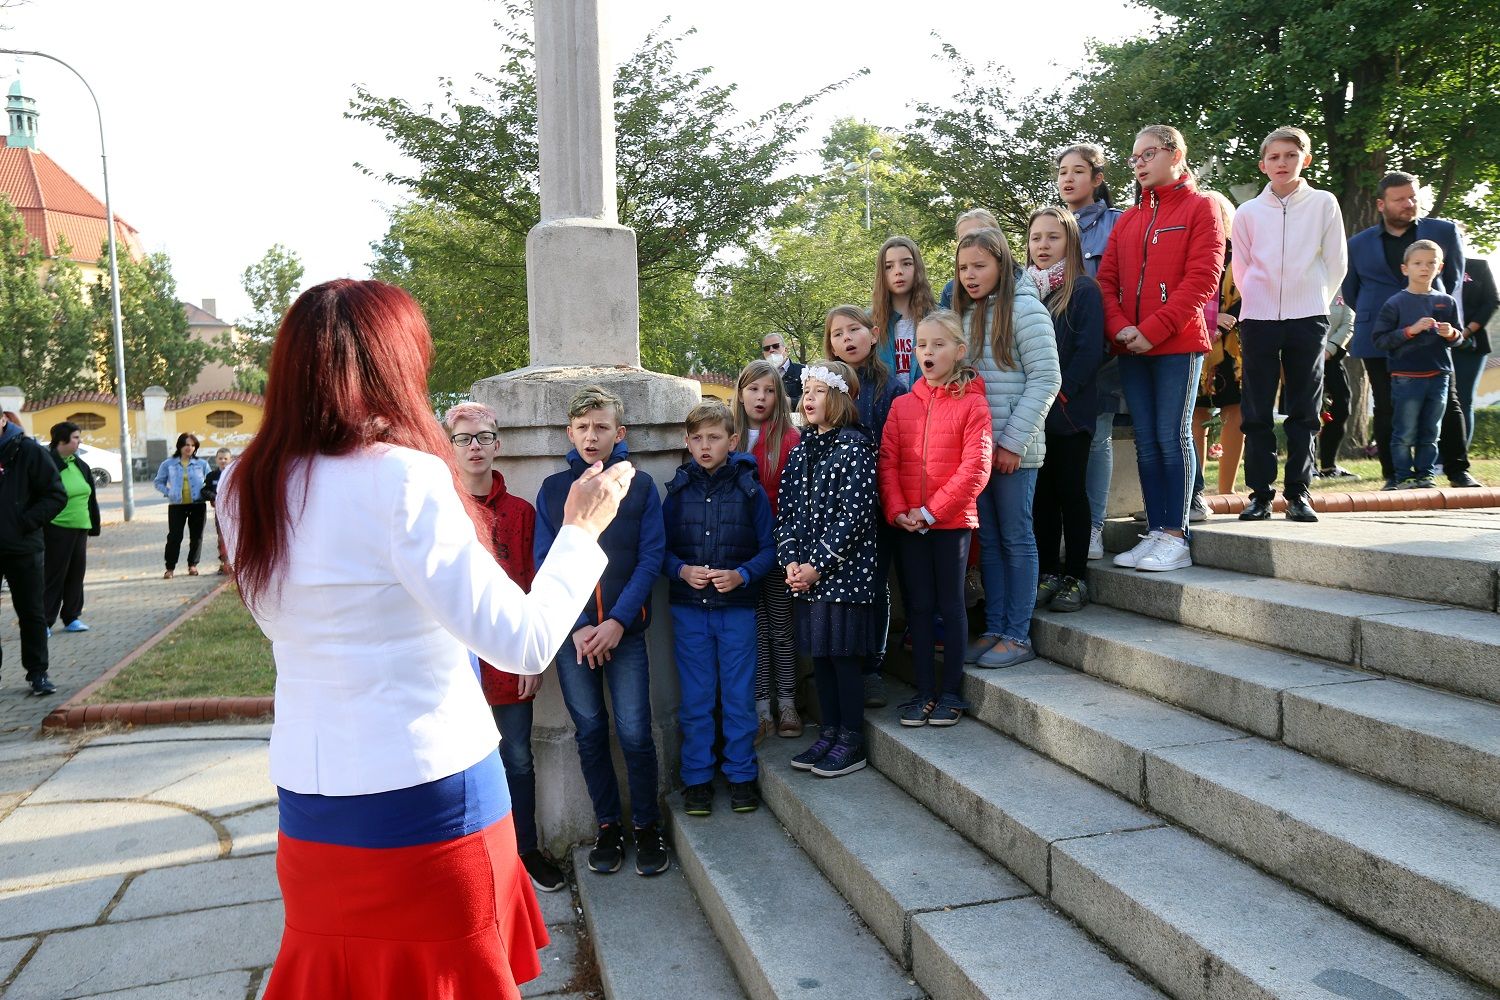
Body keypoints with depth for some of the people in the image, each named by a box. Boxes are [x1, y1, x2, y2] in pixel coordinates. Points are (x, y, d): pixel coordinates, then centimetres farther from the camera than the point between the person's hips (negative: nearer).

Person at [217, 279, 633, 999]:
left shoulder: (242, 489, -1)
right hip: (430, 799, -5)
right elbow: (525, 642, -21)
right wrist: (581, 530, -7)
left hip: (308, 808, 6)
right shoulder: (404, 477, -20)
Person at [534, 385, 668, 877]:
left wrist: (618, 621, -12)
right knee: (590, 732, 9)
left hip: (625, 629, -1)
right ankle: (608, 826, 25)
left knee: (634, 732, -3)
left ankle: (647, 825, 17)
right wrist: (578, 626, -10)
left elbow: (650, 558, -2)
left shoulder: (640, 486, 2)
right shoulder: (552, 489, 5)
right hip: (572, 632, 1)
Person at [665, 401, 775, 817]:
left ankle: (741, 775, 22)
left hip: (737, 609, -1)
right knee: (695, 701, 9)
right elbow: (661, 548, 5)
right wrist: (682, 570, -14)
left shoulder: (750, 489, -1)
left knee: (739, 698, 7)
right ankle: (697, 779, 22)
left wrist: (741, 575, -16)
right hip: (688, 610, 1)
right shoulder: (677, 490, 3)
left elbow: (769, 547, 0)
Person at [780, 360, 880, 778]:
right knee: (820, 653, 13)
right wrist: (790, 560, -3)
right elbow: (788, 509, 10)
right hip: (806, 573, 7)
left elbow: (854, 515, -16)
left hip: (843, 571, -7)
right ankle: (829, 733, 26)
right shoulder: (802, 449, 11)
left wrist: (818, 565, -16)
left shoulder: (854, 447, -10)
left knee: (844, 654, 1)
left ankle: (851, 742, 13)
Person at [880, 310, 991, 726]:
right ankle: (924, 691, 19)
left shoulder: (972, 403, -4)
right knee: (918, 606, 9)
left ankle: (951, 692, 17)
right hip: (908, 525, 4)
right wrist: (898, 511, -10)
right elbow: (887, 462, 3)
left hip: (953, 521, -4)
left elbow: (976, 468, -12)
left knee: (951, 605, 6)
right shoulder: (902, 405, 8)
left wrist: (931, 511, -15)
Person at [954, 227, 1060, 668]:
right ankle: (993, 630, 19)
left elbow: (1045, 379, -12)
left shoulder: (1025, 309, -7)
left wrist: (1012, 442, -14)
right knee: (988, 539, 10)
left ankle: (1018, 636, 9)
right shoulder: (964, 314, 13)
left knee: (1016, 538, 1)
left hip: (1014, 448, -6)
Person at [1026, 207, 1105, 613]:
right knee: (1041, 493, 9)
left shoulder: (1083, 289, -4)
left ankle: (1074, 577, 10)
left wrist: (1060, 393, -16)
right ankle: (1048, 573, 18)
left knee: (1071, 492, 2)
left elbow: (1090, 350, -11)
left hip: (1069, 409, -5)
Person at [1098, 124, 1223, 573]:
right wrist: (1119, 328, -8)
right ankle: (1153, 532, 13)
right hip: (1130, 349, 5)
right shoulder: (1127, 219, 17)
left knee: (1173, 436, -5)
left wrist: (1153, 330, -17)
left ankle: (1175, 537, 2)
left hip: (1177, 344, -5)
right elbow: (1107, 279, 10)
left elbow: (1203, 278, -10)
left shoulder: (1200, 208, 1)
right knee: (1146, 441, 7)